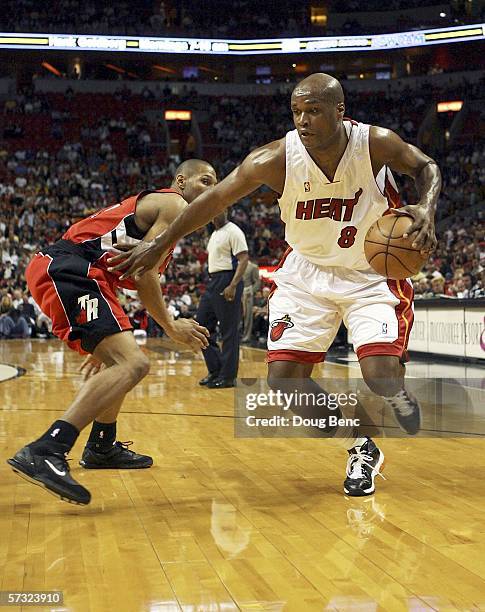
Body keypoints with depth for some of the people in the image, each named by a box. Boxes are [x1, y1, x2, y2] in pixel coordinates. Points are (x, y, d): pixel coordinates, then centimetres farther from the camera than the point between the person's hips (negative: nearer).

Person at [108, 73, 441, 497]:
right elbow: (216, 199, -11)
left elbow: (426, 167, -1)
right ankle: (360, 449, 17)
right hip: (308, 272, 2)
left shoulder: (377, 144, -21)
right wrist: (158, 244, -9)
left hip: (371, 273, -2)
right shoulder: (277, 159, -21)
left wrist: (427, 211, -22)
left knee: (382, 376, -23)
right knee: (284, 382, -7)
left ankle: (401, 398, 18)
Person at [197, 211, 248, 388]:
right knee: (202, 326, 9)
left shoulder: (233, 231, -9)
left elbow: (244, 259, -17)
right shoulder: (214, 234, 19)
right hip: (213, 282, 10)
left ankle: (227, 376, 2)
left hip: (227, 283, -10)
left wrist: (233, 286, -25)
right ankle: (215, 370, 16)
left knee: (229, 331, -4)